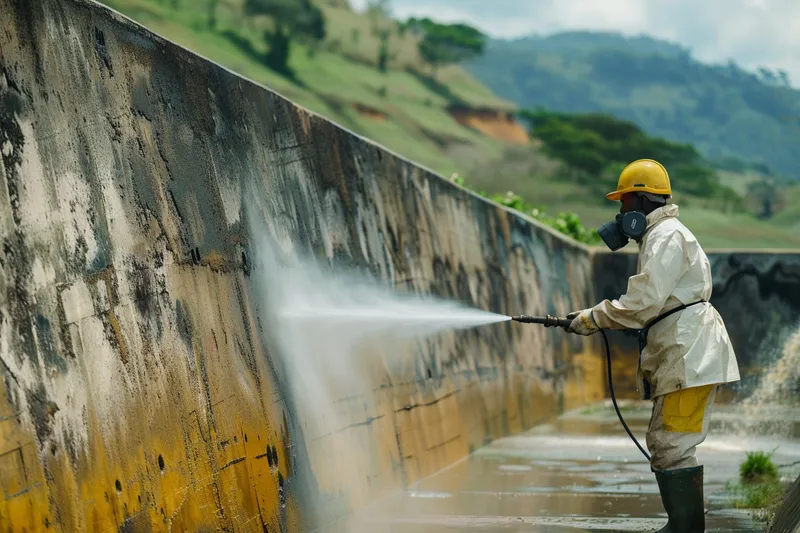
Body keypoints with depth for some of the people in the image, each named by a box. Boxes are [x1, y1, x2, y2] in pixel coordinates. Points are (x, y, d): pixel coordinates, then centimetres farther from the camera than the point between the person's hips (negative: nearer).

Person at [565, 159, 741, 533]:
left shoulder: (667, 235, -11)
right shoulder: (656, 237, 23)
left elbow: (644, 302, -19)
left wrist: (594, 318, -11)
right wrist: (596, 317, 12)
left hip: (691, 352, -11)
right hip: (677, 354, 11)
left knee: (672, 446, -12)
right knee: (663, 444, 14)